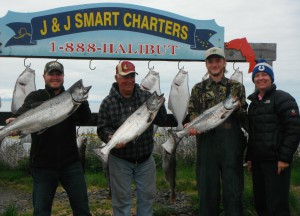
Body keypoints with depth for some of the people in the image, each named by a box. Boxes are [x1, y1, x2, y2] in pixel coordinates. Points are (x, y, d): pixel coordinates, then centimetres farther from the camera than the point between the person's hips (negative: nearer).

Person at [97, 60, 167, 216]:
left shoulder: (146, 97, -2)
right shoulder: (108, 102, -7)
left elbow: (161, 120, -6)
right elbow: (102, 128, -6)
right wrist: (112, 137, -27)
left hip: (145, 158, 3)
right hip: (120, 160, -2)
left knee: (147, 195, 15)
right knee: (121, 198, 8)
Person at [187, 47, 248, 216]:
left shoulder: (237, 87, 10)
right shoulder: (198, 88, 12)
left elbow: (244, 116, 9)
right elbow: (192, 113, 10)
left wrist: (236, 107, -11)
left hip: (231, 143, -1)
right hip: (206, 142, 1)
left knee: (233, 189, 2)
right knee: (207, 189, 7)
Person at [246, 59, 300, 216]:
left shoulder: (282, 98, -6)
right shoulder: (254, 103, 17)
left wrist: (285, 157, -18)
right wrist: (249, 157, 17)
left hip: (276, 161, -7)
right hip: (257, 161, 7)